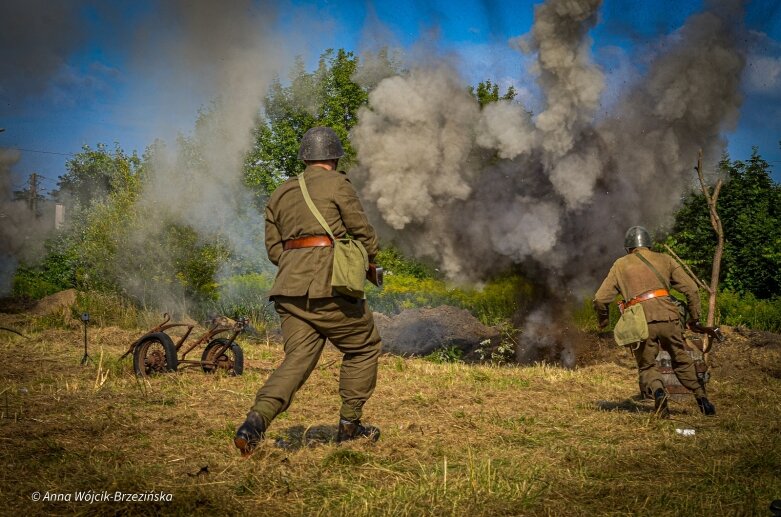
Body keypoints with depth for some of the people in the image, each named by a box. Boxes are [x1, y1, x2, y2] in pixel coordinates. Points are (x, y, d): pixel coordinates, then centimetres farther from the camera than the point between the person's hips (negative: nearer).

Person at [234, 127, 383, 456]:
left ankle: (256, 421, -19)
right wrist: (369, 259, 21)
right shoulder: (336, 184, 0)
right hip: (329, 286, -6)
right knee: (363, 347, 14)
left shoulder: (280, 194, 18)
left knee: (297, 360, 2)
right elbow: (363, 232, 1)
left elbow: (274, 248, 17)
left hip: (289, 287, 6)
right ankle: (349, 424, 17)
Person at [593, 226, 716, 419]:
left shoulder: (620, 265, 15)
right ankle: (701, 397, 7)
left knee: (647, 367, 13)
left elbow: (601, 299, 10)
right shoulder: (664, 260, 18)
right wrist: (694, 317, 21)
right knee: (682, 361, 20)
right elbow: (691, 289, 10)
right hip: (668, 317, 1)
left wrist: (603, 321, 27)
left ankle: (657, 390, -16)